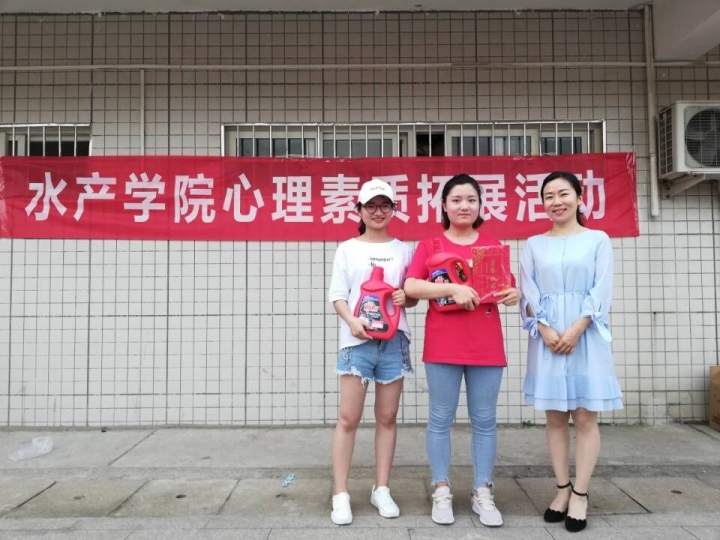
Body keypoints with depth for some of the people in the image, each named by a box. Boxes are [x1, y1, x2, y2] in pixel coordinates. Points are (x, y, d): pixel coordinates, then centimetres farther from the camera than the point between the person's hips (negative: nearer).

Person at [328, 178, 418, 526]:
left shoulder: (403, 250, 10)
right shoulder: (347, 249, 5)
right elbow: (337, 295, 0)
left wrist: (406, 298, -9)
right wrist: (352, 321, -18)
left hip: (394, 340, 2)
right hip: (357, 340, -2)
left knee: (387, 417, 10)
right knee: (348, 418, -1)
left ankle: (381, 489, 24)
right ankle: (341, 495, 11)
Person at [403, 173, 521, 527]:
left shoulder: (493, 245, 11)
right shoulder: (429, 245, 3)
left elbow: (503, 288, 16)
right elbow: (410, 287, -8)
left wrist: (513, 294, -7)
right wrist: (451, 288, -19)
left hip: (486, 345, 2)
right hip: (442, 345, -2)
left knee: (484, 420, 8)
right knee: (440, 419, 5)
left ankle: (483, 493, 21)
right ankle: (441, 492, 19)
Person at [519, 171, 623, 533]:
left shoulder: (598, 240, 6)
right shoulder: (534, 244, 9)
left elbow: (601, 292, -3)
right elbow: (529, 293, 3)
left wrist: (575, 330, -14)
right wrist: (546, 330, -11)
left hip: (586, 336, -1)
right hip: (547, 337, 2)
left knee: (585, 417, 1)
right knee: (555, 417, 6)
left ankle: (580, 494, 11)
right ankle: (562, 489, 18)